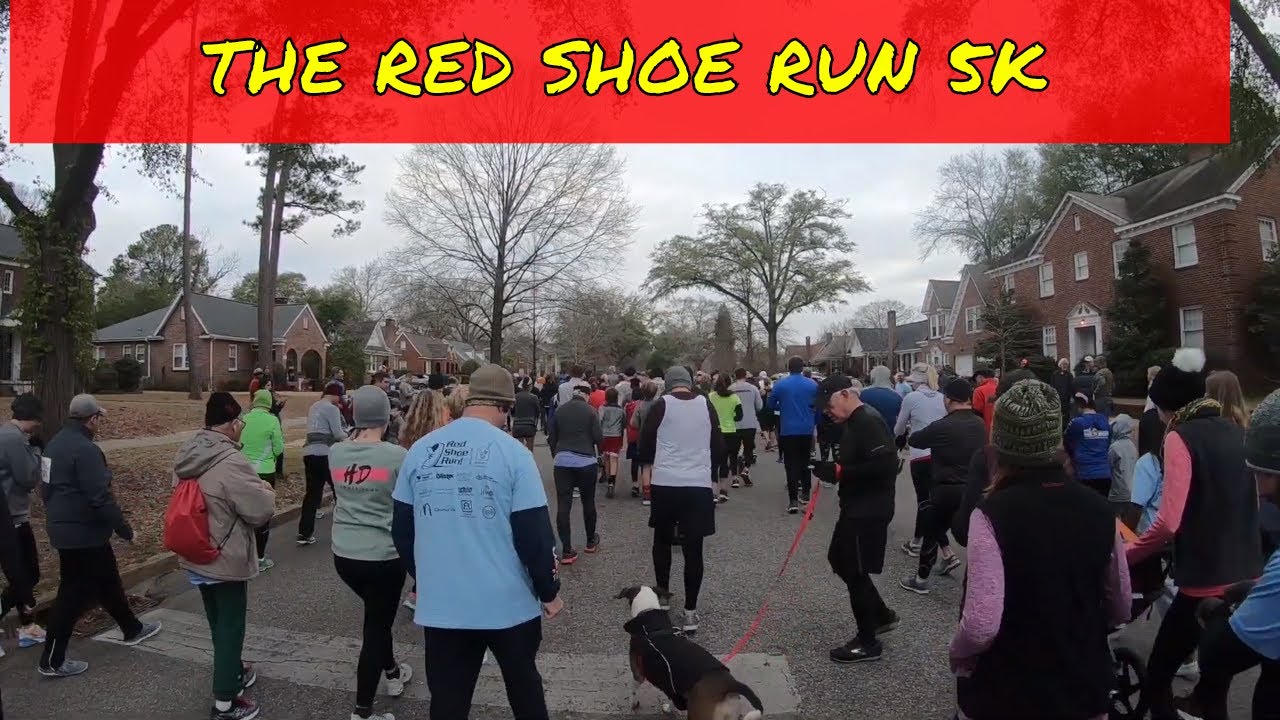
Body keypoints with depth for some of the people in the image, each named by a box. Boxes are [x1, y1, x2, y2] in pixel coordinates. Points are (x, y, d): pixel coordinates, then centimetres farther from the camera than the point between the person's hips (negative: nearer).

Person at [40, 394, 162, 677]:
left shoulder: (55, 443, 8)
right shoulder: (85, 449, -23)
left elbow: (47, 488, 18)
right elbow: (100, 497, -25)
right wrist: (123, 528, -15)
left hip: (65, 528, 10)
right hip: (83, 533, -10)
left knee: (107, 581, 18)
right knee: (73, 594, 5)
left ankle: (132, 629, 30)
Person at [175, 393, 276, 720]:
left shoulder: (185, 454, 0)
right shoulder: (230, 461, -28)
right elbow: (262, 509, -24)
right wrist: (266, 489, -3)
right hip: (225, 559, -8)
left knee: (217, 621, 24)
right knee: (230, 626, 6)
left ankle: (233, 671, 43)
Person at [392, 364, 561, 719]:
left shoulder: (419, 450, -1)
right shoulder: (513, 452, -13)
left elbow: (402, 529, 7)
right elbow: (535, 533, -13)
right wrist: (549, 590, 2)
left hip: (441, 603, 3)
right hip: (508, 602, -3)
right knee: (525, 688, 20)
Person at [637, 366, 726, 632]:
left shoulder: (661, 405, -1)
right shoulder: (706, 405, 6)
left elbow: (645, 444, 3)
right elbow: (719, 446, 10)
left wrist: (651, 465, 23)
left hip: (665, 483, -1)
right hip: (699, 484, 1)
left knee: (662, 539, 21)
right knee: (693, 548, 4)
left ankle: (663, 592, 31)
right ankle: (690, 612, 5)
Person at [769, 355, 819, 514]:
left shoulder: (780, 384, -7)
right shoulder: (813, 385, -2)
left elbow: (771, 405, 3)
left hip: (788, 430, -2)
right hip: (807, 430, 2)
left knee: (791, 464, -2)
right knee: (805, 462, 19)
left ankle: (793, 500, -9)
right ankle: (805, 494, 27)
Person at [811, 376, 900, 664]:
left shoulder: (869, 422, -20)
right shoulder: (855, 422, 11)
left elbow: (885, 465, -29)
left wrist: (839, 472, -26)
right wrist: (832, 468, 2)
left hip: (870, 511, -10)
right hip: (856, 507, 10)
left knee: (855, 572, 0)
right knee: (840, 561, 20)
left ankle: (868, 642, 16)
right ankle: (882, 616, 35)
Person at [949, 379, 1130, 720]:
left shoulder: (992, 514, -23)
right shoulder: (1098, 508, -7)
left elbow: (981, 625, -28)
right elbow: (1120, 609, 4)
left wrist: (957, 655, -9)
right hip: (1085, 688, 4)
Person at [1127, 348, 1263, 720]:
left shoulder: (1180, 438, -13)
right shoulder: (1237, 432, 7)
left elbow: (1168, 522, -22)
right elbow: (1253, 506, 21)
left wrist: (1121, 556, -12)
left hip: (1204, 584, -8)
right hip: (1248, 578, 8)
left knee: (1155, 683, 2)